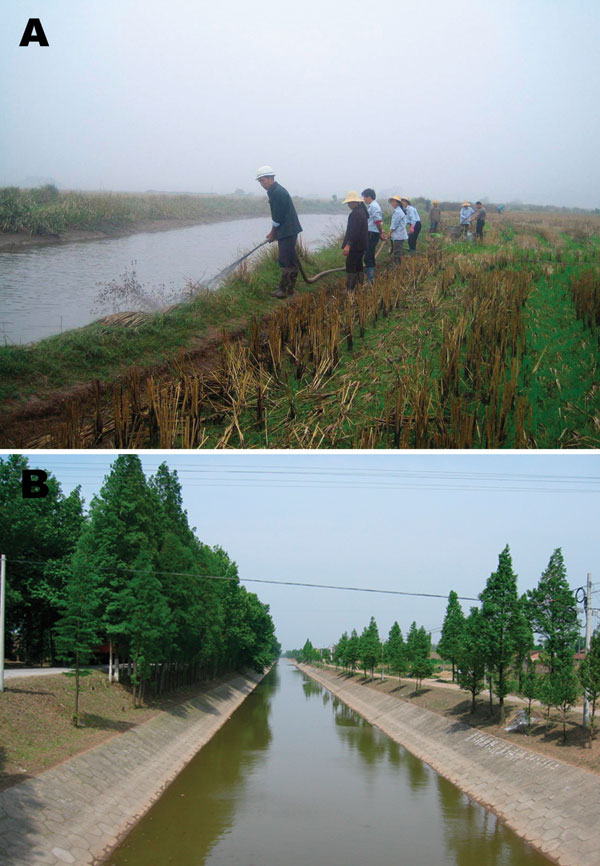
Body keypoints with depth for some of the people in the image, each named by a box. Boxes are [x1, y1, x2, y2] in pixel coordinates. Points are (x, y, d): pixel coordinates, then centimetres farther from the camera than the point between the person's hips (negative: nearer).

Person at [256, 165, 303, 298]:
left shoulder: (278, 192, -18)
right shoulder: (275, 191, 14)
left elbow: (278, 217, -18)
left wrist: (273, 233, -7)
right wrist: (273, 232, 15)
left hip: (288, 231, -10)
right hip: (287, 231, 10)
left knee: (285, 261, -8)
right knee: (290, 260, 14)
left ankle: (284, 289, -6)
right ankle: (289, 287, 20)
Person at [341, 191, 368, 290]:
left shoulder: (356, 213, -19)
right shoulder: (362, 211, 15)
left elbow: (354, 231, -26)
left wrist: (348, 245, -28)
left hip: (355, 245, -11)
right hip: (361, 245, 11)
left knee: (350, 267, -9)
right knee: (358, 266, 17)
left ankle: (350, 289, -11)